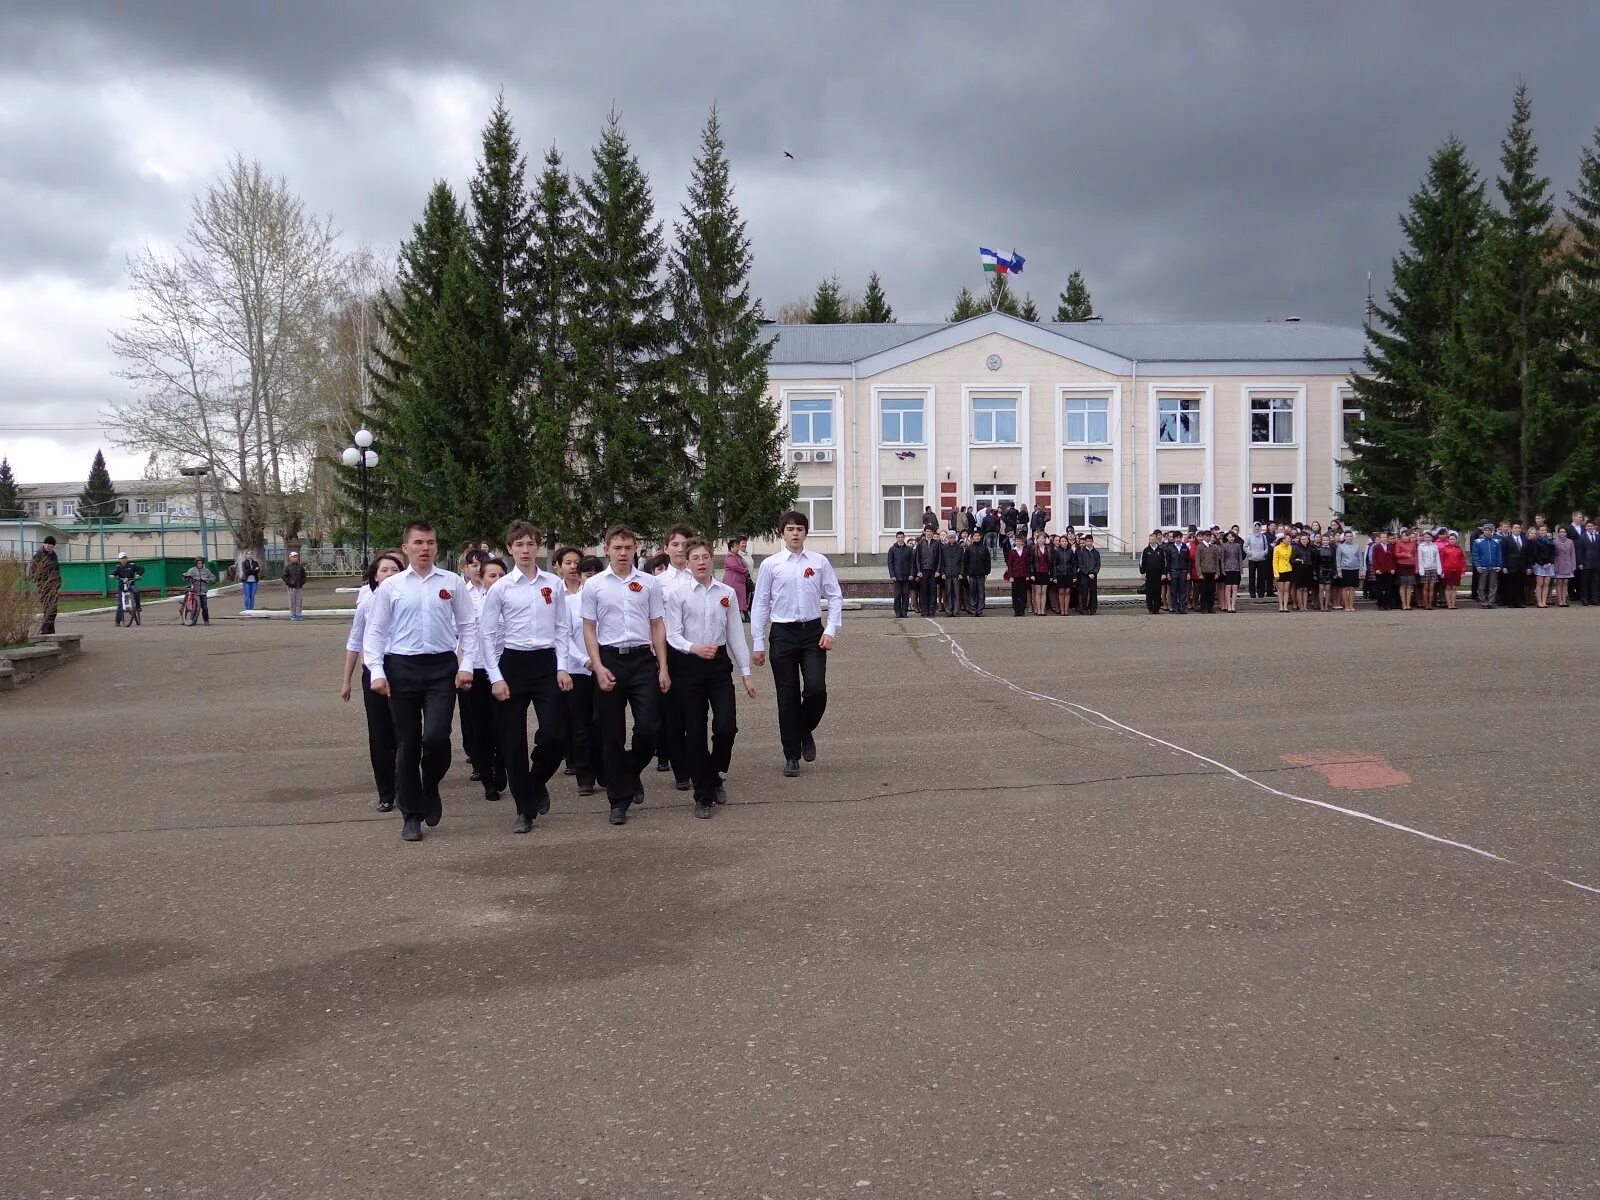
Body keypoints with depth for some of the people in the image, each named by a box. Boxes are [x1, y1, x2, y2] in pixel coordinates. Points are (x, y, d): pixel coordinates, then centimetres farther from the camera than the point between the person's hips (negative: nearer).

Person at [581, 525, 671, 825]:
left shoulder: (649, 583, 4)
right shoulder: (594, 585, 1)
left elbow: (657, 626, 7)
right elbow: (589, 629, 3)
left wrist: (663, 668, 2)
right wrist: (599, 668, -7)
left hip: (643, 658, 1)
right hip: (610, 659, -1)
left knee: (649, 727, -5)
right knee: (612, 734, 5)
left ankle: (631, 772, 26)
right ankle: (619, 799, 14)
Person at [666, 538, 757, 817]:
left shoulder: (726, 593, 5)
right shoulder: (677, 593, -3)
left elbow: (735, 634, 8)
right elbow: (673, 635, -7)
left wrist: (745, 673, 8)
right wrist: (694, 648, -27)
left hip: (719, 662, 2)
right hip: (688, 665, -2)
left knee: (727, 726, -9)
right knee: (695, 732, 4)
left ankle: (714, 777, 20)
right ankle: (703, 795, 16)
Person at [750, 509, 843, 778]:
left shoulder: (819, 562, 2)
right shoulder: (771, 565, 0)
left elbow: (835, 597, 5)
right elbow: (761, 604, 3)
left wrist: (831, 630, -6)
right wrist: (759, 644, 1)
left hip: (813, 630, 0)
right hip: (783, 632, 0)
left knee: (816, 689, -12)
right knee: (787, 697, 4)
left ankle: (805, 732, 20)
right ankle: (791, 756, 16)